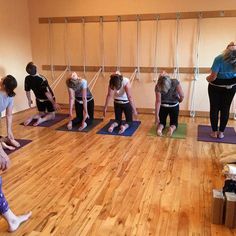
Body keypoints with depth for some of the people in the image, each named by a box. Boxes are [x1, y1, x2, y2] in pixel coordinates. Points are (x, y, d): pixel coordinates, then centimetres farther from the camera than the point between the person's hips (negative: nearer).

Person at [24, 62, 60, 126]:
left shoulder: (27, 79, -16)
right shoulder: (42, 79, -31)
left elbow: (27, 91, -2)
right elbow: (47, 93, -30)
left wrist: (29, 100, 15)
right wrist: (54, 103, -22)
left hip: (39, 100, 4)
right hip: (48, 99, -4)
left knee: (41, 113, 25)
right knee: (52, 115, 14)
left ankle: (32, 117, -7)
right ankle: (42, 119, -19)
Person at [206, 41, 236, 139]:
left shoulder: (219, 59, -28)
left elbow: (213, 77, -23)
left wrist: (207, 78, -4)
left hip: (216, 87, -3)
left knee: (214, 109, 10)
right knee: (225, 109, 12)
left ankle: (214, 132, 16)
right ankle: (221, 132, 19)